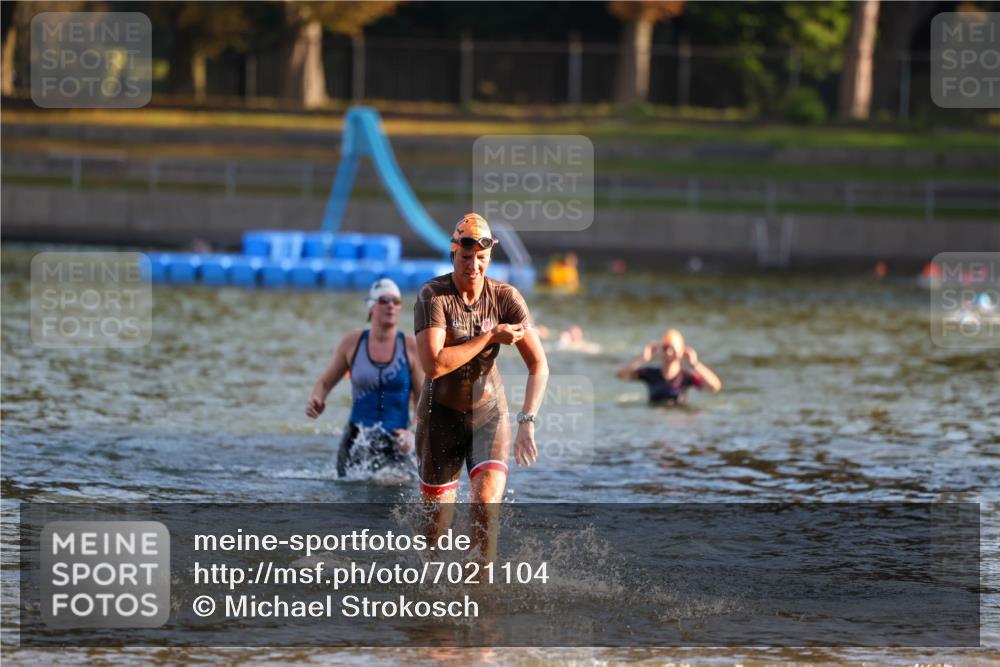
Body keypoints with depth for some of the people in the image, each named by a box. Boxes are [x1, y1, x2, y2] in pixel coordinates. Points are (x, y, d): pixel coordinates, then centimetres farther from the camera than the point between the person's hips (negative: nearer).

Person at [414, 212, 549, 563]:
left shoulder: (505, 297, -10)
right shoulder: (433, 295, -18)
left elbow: (539, 365, -13)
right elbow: (434, 365, -28)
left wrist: (527, 421, -27)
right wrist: (490, 337, -24)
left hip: (489, 412, 1)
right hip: (441, 413, -1)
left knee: (487, 503, -21)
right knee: (438, 522, 4)